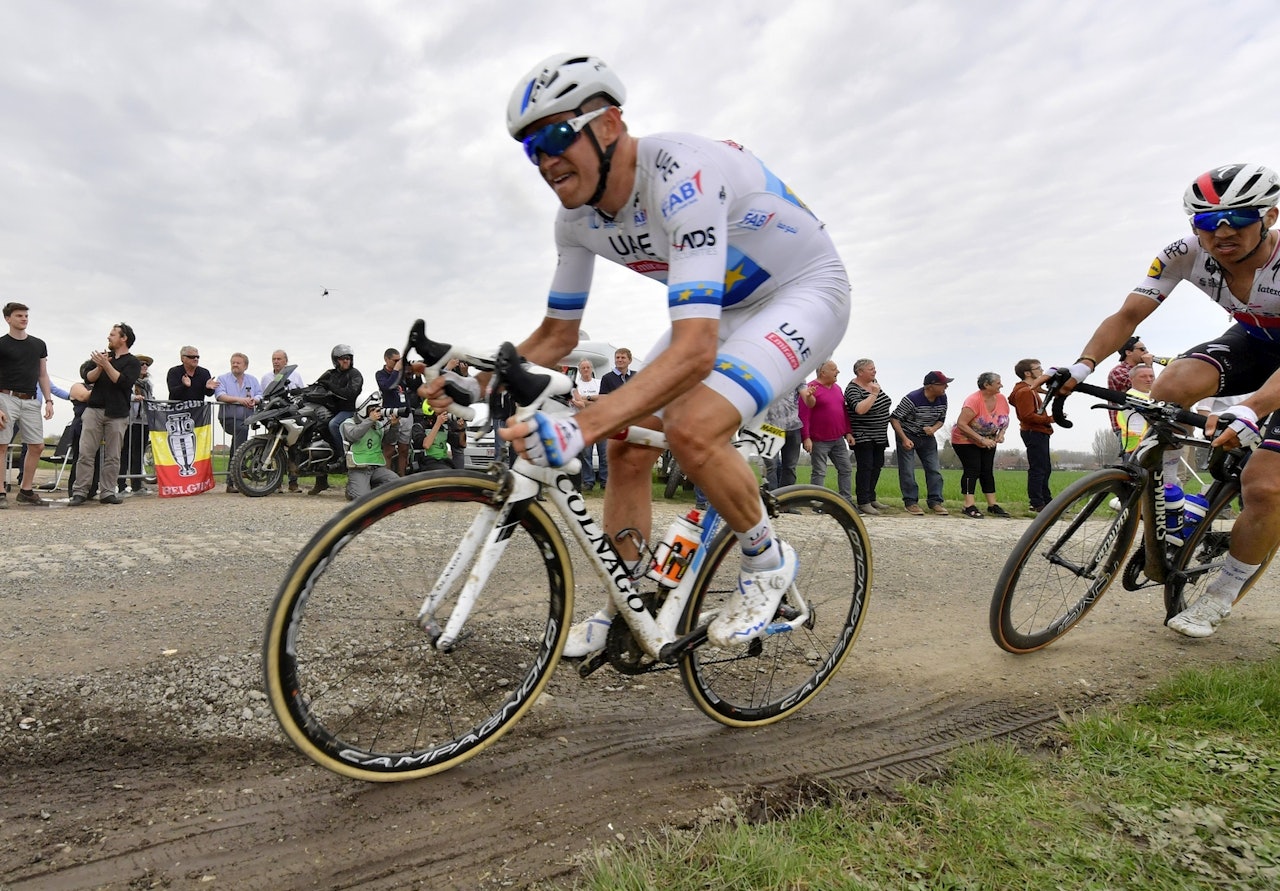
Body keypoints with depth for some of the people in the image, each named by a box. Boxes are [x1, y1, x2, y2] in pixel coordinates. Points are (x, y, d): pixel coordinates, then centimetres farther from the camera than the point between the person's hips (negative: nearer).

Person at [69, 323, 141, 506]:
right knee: (85, 453, -3)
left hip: (117, 414, -3)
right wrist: (99, 367, -9)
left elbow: (123, 382, -9)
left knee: (112, 456, 1)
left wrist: (106, 365, -15)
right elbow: (88, 378, 8)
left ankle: (107, 492, 6)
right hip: (94, 409, 3)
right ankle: (80, 492, -2)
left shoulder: (132, 362, 7)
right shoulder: (101, 356, 18)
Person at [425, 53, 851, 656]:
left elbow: (695, 351, -44)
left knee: (691, 428, -31)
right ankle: (624, 610, 15)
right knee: (627, 445, -3)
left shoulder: (681, 177, -34)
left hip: (803, 291, -7)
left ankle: (766, 562, -2)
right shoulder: (577, 217, -9)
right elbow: (557, 336, 0)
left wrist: (580, 425, -52)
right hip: (721, 306, 8)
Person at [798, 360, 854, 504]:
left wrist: (848, 432, 12)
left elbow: (844, 412, 18)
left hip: (838, 439, 8)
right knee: (819, 473, -1)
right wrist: (806, 438, -20)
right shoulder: (811, 389, -12)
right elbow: (804, 415, -16)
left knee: (846, 468, 9)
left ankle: (847, 501, 18)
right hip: (819, 441, -8)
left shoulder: (837, 388, 13)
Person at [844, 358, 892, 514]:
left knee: (877, 466, 11)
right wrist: (874, 394, -28)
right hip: (863, 436, -8)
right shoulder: (853, 389, -18)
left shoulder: (873, 382, 7)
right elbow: (860, 409, -34)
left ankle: (871, 498, 22)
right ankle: (863, 503, -4)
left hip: (879, 435, 8)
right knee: (865, 467, -8)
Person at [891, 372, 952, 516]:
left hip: (927, 438, 6)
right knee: (907, 471, -5)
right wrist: (904, 439, -28)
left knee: (934, 470, 2)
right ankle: (911, 502, 4)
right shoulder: (912, 399, -25)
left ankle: (935, 501, 10)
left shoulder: (942, 399, -7)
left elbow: (941, 419, 7)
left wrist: (934, 429, -17)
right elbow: (894, 418, -21)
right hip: (907, 436, -5)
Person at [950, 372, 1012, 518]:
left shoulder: (1001, 399, -5)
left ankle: (992, 505, 10)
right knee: (972, 470, -13)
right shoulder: (973, 400, -26)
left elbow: (1006, 419, 12)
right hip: (965, 440, -6)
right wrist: (981, 439, -30)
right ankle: (969, 506, -13)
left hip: (988, 442, 7)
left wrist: (1001, 433, -9)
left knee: (988, 471, 6)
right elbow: (961, 424, -30)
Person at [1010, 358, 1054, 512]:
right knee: (1037, 469, -9)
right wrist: (1050, 419, -22)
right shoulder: (1025, 391, -16)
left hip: (1039, 432, 11)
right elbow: (1028, 416, -24)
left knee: (1045, 468, 16)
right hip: (1034, 432, -11)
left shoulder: (1031, 389, 18)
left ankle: (1046, 500, 24)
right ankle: (1036, 504, -6)